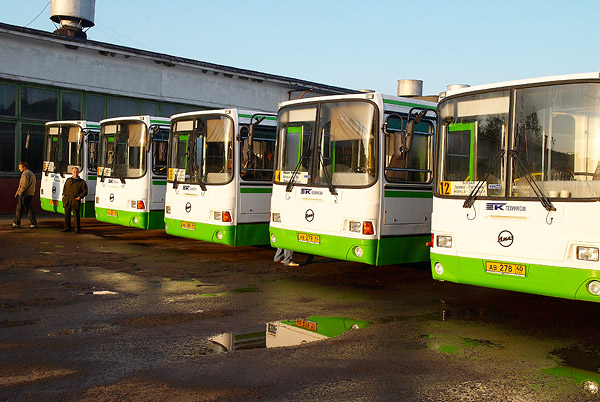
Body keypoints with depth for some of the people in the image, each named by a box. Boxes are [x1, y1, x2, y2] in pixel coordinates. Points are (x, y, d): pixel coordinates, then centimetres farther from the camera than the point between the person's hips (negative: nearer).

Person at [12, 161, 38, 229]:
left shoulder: (25, 174, -12)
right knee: (29, 209, 9)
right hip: (30, 194, 9)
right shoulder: (31, 173, 19)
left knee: (19, 209, 1)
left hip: (24, 195, -9)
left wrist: (19, 193, -13)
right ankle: (33, 223, 2)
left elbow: (24, 185, -21)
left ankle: (16, 223, 8)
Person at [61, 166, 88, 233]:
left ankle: (78, 228, 5)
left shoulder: (82, 182, 3)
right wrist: (63, 195, 8)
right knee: (67, 214, 9)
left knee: (76, 215, -4)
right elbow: (64, 189, 26)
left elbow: (85, 191, 0)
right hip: (67, 201, 5)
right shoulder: (68, 180, 18)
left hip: (75, 201, -5)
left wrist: (80, 197, -12)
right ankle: (67, 228, 20)